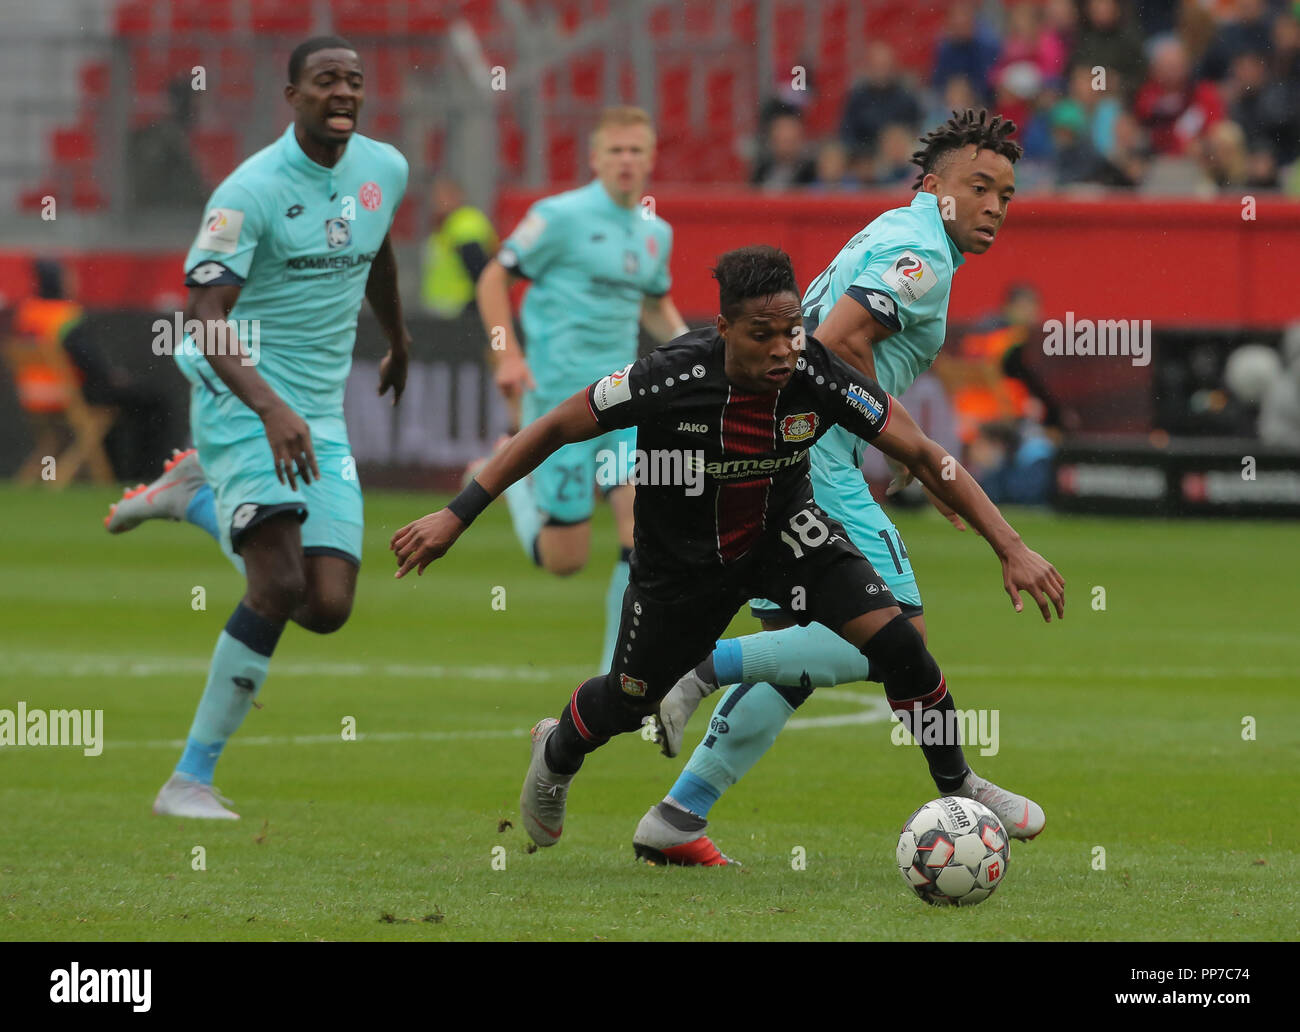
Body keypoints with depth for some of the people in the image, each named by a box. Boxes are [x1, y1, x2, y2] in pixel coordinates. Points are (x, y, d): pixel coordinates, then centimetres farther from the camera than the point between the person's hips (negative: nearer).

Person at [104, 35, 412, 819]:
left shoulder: (385, 170, 6)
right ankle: (192, 780, -9)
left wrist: (398, 339, 44)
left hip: (321, 416, 6)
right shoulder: (252, 190, -14)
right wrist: (271, 409, -35)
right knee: (281, 586, -20)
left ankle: (197, 497, 23)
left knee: (328, 607, -4)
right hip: (241, 400, -6)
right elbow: (207, 318, -21)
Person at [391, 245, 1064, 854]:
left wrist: (1013, 549, -28)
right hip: (683, 559, -1)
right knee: (628, 701, 16)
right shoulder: (673, 377, -33)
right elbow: (555, 429, -21)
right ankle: (556, 754, 54)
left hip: (783, 529, 1)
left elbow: (923, 456, -22)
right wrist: (454, 516, -21)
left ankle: (959, 790, 4)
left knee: (895, 640, -18)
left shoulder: (818, 376, -28)